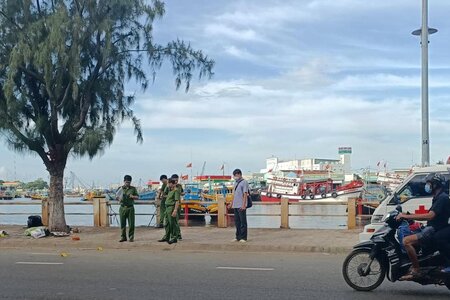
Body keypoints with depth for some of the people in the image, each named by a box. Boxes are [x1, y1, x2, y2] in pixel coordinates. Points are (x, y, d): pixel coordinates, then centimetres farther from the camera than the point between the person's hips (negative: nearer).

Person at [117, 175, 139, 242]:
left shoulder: (133, 189, 7)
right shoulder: (121, 189, 8)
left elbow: (137, 197, 9)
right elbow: (117, 197, 14)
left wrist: (133, 196, -11)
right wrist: (119, 199, -8)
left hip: (130, 207, -1)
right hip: (122, 208, 1)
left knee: (131, 223, -3)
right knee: (122, 223, 3)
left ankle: (131, 237, 6)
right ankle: (123, 237, 13)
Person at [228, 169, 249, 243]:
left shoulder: (244, 182, -7)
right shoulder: (235, 183, 17)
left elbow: (245, 194, -13)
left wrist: (243, 205, -20)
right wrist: (231, 203, 22)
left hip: (241, 206, -8)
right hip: (235, 206, 8)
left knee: (243, 222, -3)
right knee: (237, 222, 11)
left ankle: (243, 238, -1)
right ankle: (238, 237, 17)